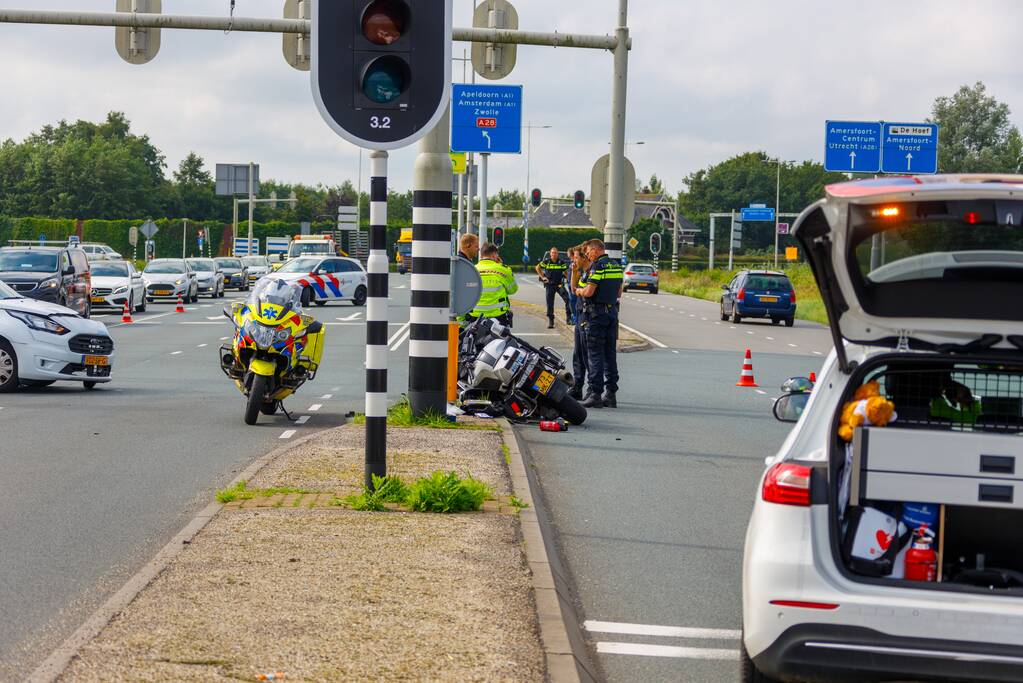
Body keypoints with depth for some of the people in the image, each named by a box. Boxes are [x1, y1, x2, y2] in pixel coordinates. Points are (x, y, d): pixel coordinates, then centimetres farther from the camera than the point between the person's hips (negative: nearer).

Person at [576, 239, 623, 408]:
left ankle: (596, 394, -7)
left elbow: (589, 292, -19)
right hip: (613, 312, 8)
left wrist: (579, 291, 0)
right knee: (610, 354, 10)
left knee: (595, 354, -5)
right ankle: (611, 393, 11)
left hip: (596, 313, -8)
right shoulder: (616, 266, 13)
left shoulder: (597, 266, -13)